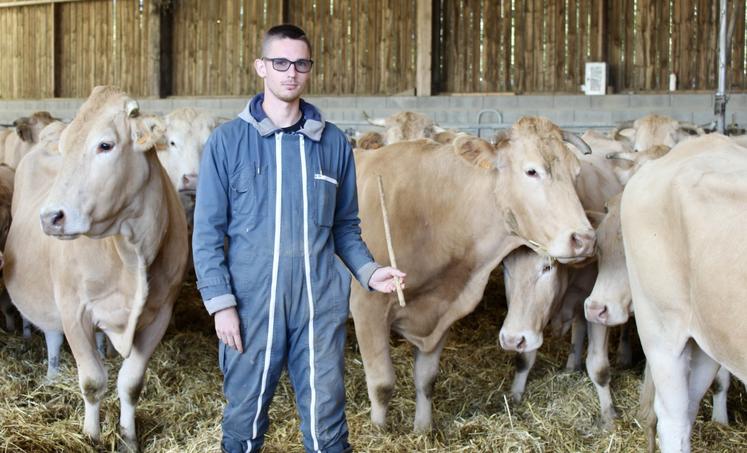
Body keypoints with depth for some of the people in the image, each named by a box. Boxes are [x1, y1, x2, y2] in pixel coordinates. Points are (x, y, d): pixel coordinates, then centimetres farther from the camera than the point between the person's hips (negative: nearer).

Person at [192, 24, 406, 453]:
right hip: (251, 303, -1)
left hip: (321, 304, 2)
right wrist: (220, 303, -8)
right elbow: (208, 231, -1)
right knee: (245, 417, 9)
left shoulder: (334, 142, 6)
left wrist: (369, 271, -3)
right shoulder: (228, 141, 0)